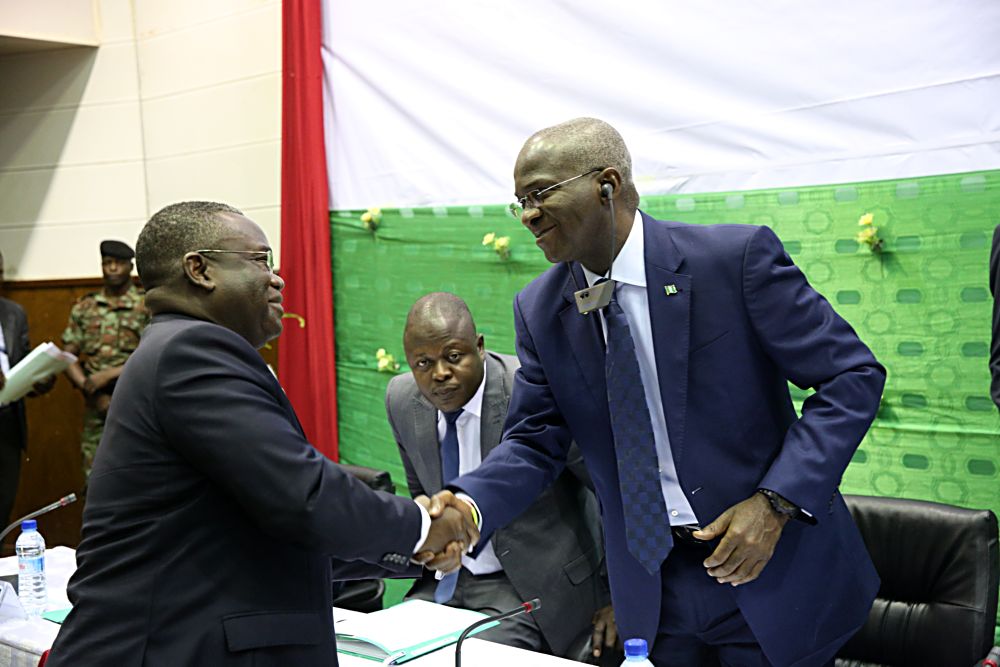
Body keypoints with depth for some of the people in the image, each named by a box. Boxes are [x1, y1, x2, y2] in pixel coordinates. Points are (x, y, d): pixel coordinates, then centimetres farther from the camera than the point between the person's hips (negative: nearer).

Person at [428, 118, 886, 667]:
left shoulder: (737, 257, -15)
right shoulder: (539, 311, -1)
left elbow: (853, 375, -12)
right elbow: (534, 440, 2)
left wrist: (777, 502, -21)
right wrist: (470, 504, -18)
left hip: (772, 574, -4)